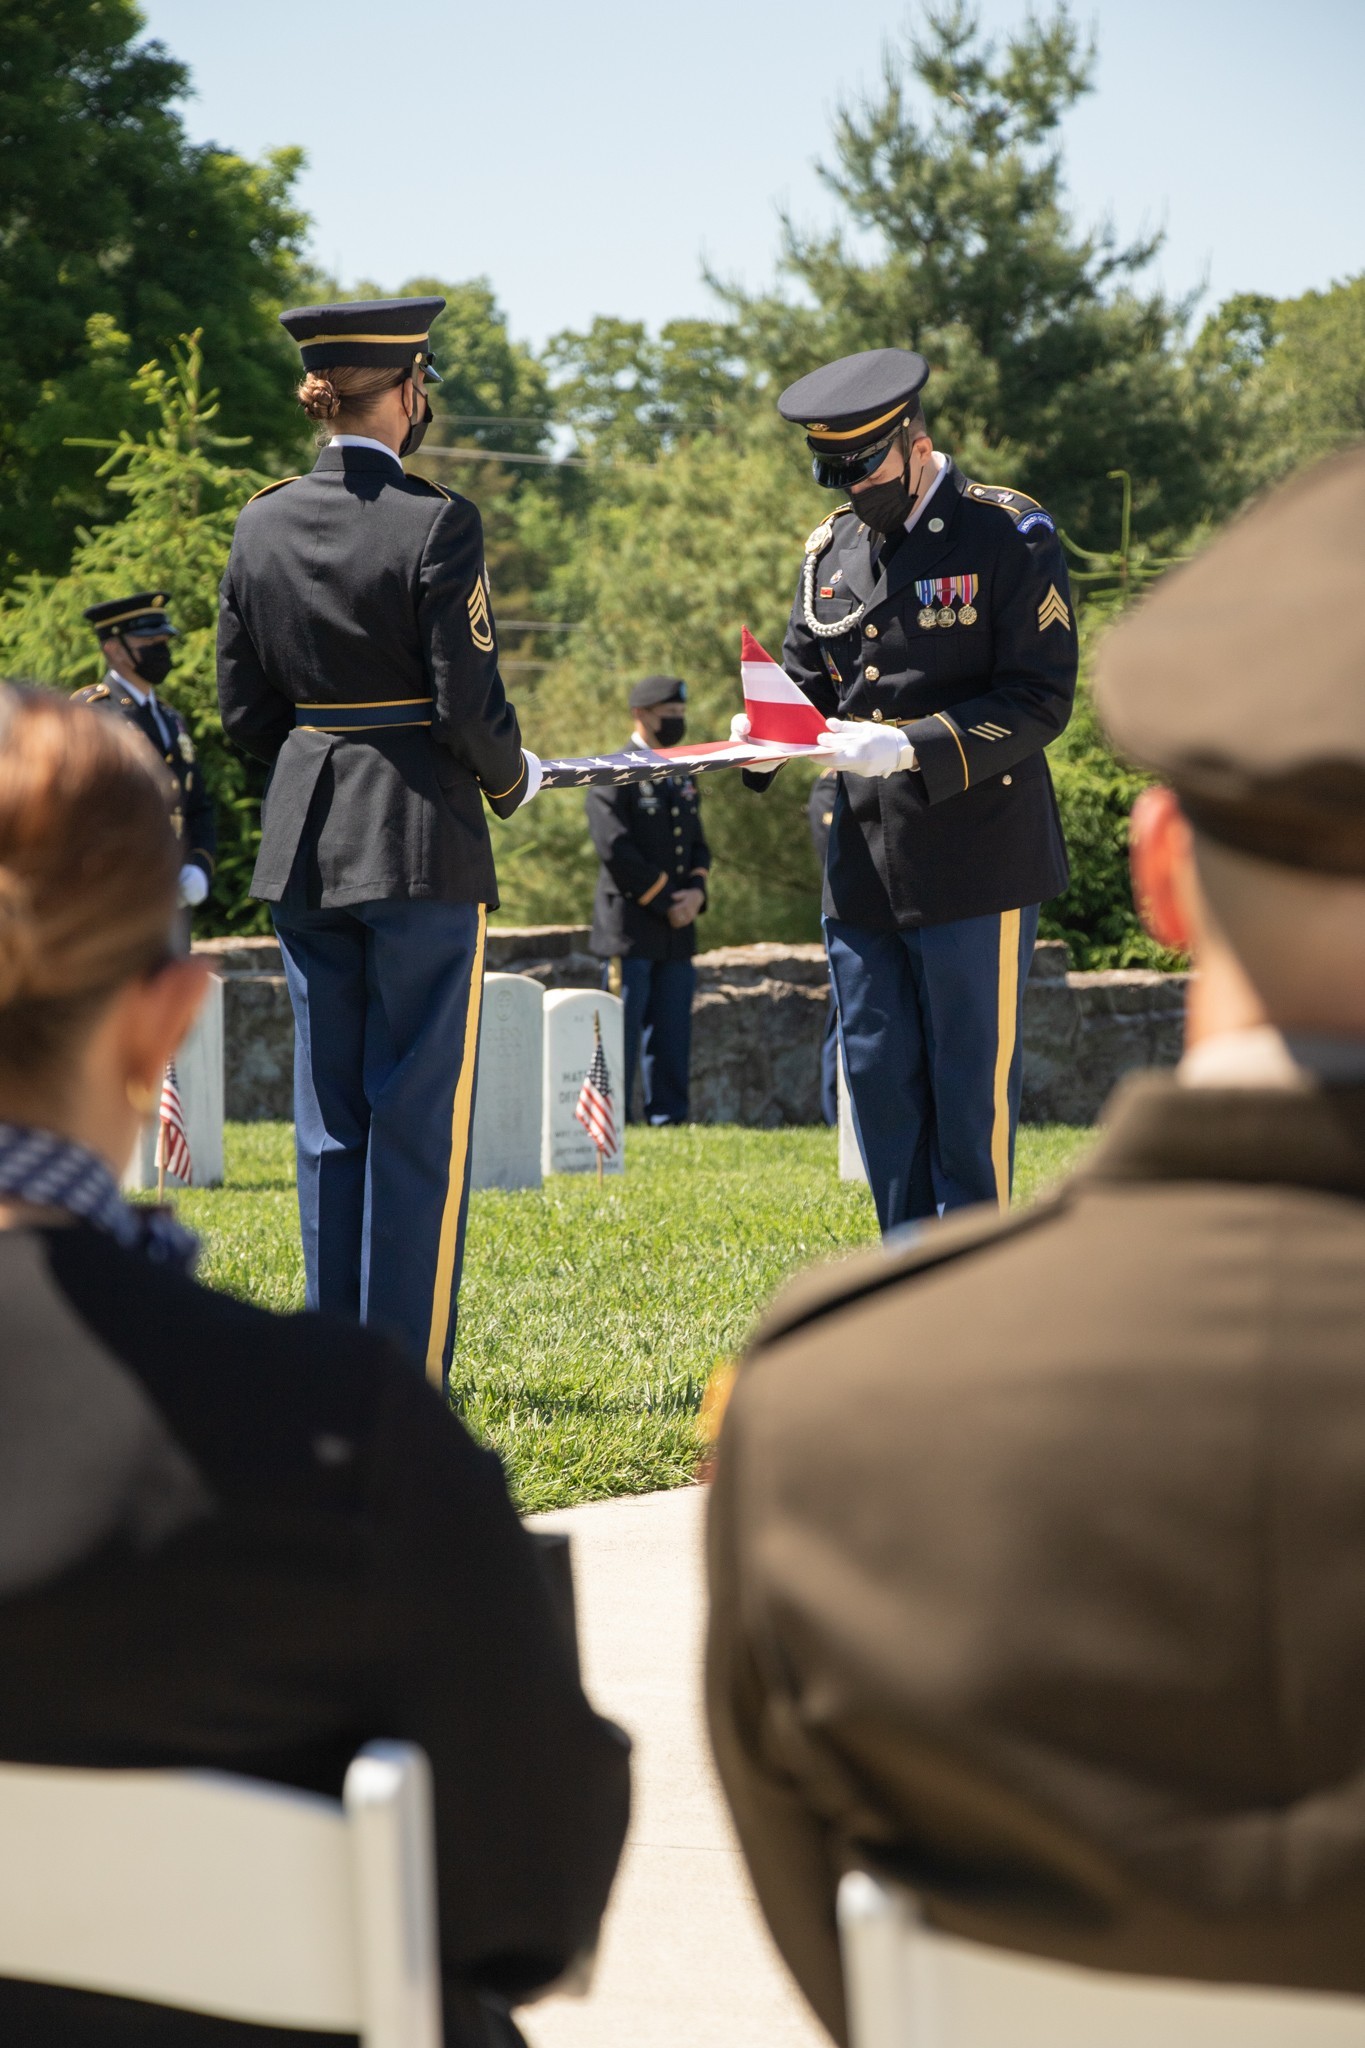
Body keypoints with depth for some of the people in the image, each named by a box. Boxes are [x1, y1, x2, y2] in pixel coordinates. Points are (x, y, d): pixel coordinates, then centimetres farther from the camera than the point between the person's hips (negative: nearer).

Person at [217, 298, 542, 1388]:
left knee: (329, 1111, 12)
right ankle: (406, 1370, 2)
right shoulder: (436, 524, -13)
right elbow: (471, 706, -14)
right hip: (420, 843, -6)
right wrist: (511, 780, 6)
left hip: (302, 846, 6)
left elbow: (244, 708, 8)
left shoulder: (263, 524, 4)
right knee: (419, 1114, 1)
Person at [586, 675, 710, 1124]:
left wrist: (695, 892, -1)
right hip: (631, 927, -7)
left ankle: (669, 1117, 12)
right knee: (622, 1032, -5)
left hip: (677, 932, 7)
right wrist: (666, 901, -13)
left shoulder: (683, 780, 17)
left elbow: (698, 846, 19)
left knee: (672, 1034, 7)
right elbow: (616, 850, -14)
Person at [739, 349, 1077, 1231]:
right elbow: (806, 681, 17)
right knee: (879, 1083, 9)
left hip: (975, 863, -6)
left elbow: (1039, 701, -12)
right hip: (863, 862, 6)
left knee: (972, 1091, -1)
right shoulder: (833, 547, 11)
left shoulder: (1009, 535, -7)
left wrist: (912, 748, -23)